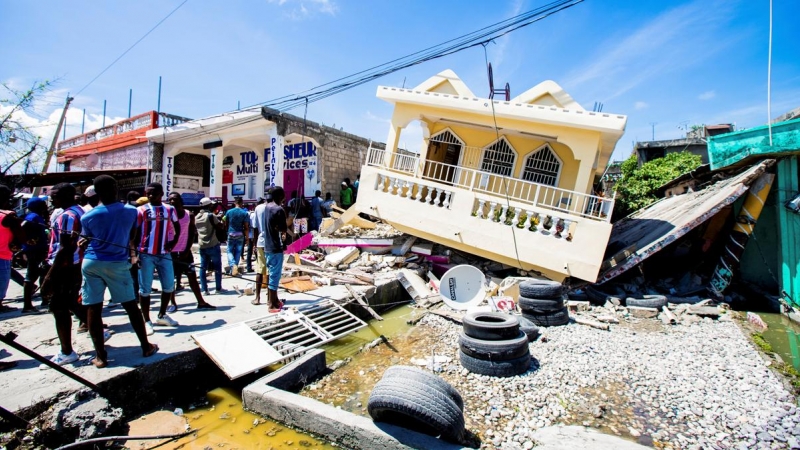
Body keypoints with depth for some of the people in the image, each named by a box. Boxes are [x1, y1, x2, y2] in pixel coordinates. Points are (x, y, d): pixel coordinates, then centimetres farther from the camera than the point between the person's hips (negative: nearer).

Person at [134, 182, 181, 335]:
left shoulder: (169, 210, 6)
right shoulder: (141, 210, -3)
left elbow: (177, 227, 19)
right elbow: (135, 233, -2)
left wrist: (174, 241, 3)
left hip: (164, 254, 3)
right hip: (146, 255, -3)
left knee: (169, 286, 8)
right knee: (145, 289, 4)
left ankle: (162, 316, 27)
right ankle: (147, 321, 16)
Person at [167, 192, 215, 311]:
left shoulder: (189, 215, 1)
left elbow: (192, 233, 1)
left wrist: (187, 250, -7)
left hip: (185, 252, 2)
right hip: (171, 252, -1)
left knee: (192, 277, 6)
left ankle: (201, 302, 10)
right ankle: (173, 303, 19)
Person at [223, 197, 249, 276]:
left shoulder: (229, 212, -2)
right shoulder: (244, 213, -6)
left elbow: (226, 223, 7)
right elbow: (246, 227, -7)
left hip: (231, 234, 0)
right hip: (240, 235, 0)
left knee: (230, 251, 9)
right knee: (238, 252, 9)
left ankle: (233, 265, -16)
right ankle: (233, 269, 13)